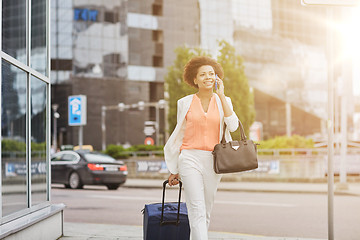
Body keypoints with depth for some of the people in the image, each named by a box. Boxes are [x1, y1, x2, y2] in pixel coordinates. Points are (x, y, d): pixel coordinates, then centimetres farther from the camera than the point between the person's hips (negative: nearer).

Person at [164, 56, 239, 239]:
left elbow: (233, 126, -11)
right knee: (197, 210, -14)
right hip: (190, 158, -2)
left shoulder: (223, 101, 8)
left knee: (205, 212, 9)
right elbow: (179, 135, 11)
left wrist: (221, 95, -11)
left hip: (213, 161, 2)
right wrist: (174, 170, 13)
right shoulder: (185, 103, 5)